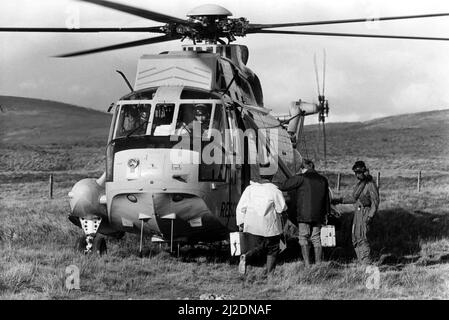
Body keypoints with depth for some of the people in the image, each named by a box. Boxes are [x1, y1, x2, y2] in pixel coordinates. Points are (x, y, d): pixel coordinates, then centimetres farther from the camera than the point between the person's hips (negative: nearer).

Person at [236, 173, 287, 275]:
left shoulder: (250, 188, 0)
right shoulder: (274, 190, -11)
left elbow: (241, 208, 1)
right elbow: (281, 208, -9)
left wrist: (240, 223, 10)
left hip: (252, 226, 4)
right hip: (269, 226, -4)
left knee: (261, 246, 20)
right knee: (272, 249, 13)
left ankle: (246, 256, -6)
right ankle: (269, 273, 11)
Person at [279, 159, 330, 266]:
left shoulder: (301, 178, -7)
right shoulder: (323, 180, 11)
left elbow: (283, 187, -10)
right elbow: (326, 199, 16)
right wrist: (326, 214, 23)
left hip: (304, 214, -5)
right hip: (318, 215, 5)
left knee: (303, 238, 2)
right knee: (316, 239, 11)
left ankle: (307, 264, -4)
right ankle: (318, 263, 12)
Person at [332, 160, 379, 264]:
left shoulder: (370, 185, -11)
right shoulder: (359, 183, 14)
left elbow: (375, 202, -13)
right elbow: (353, 197, 26)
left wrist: (370, 216, -21)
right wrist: (340, 200, 23)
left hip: (364, 213, -9)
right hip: (357, 212, 9)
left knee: (362, 238, -16)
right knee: (355, 239, 8)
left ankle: (366, 262, -16)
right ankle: (361, 263, 12)